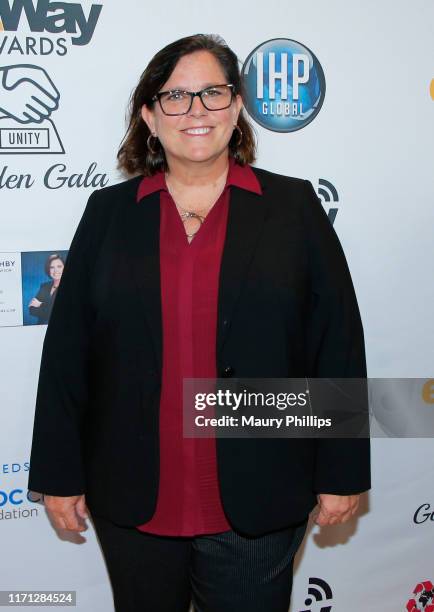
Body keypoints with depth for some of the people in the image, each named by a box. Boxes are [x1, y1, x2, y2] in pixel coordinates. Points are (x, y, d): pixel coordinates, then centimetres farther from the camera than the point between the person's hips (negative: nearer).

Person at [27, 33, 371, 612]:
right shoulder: (109, 212, 2)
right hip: (132, 502, 2)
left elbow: (338, 344, -2)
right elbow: (67, 349, 2)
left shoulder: (293, 206, -1)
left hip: (257, 505, -1)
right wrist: (60, 474, 2)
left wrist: (341, 472, -2)